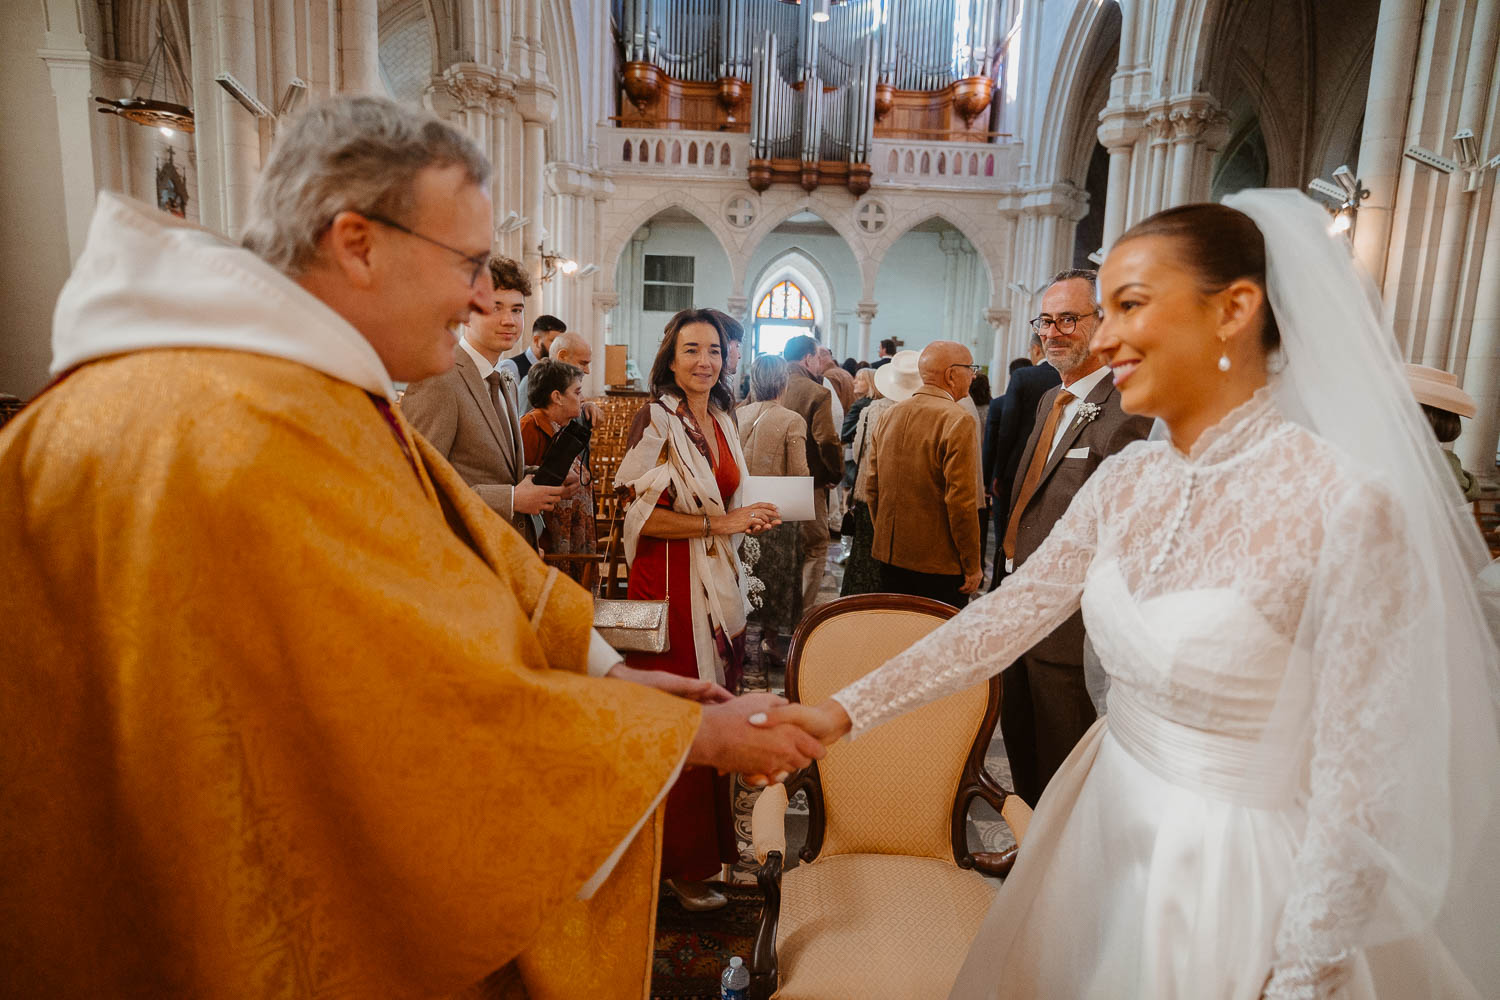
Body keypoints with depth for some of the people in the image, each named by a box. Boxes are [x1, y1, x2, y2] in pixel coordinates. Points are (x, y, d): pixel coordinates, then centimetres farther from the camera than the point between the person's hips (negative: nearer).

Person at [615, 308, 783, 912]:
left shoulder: (723, 421, 13)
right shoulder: (657, 421, -10)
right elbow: (640, 515, -17)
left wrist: (752, 516, 3)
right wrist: (719, 523, -17)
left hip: (718, 585, 7)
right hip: (671, 585, -7)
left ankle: (713, 840, 29)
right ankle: (680, 863, 17)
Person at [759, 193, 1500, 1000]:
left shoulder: (1346, 506, -23)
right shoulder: (1126, 481, -4)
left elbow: (1358, 785, -19)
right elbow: (1003, 616, -1)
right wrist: (846, 710, -5)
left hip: (1228, 870, -5)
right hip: (1102, 825, 6)